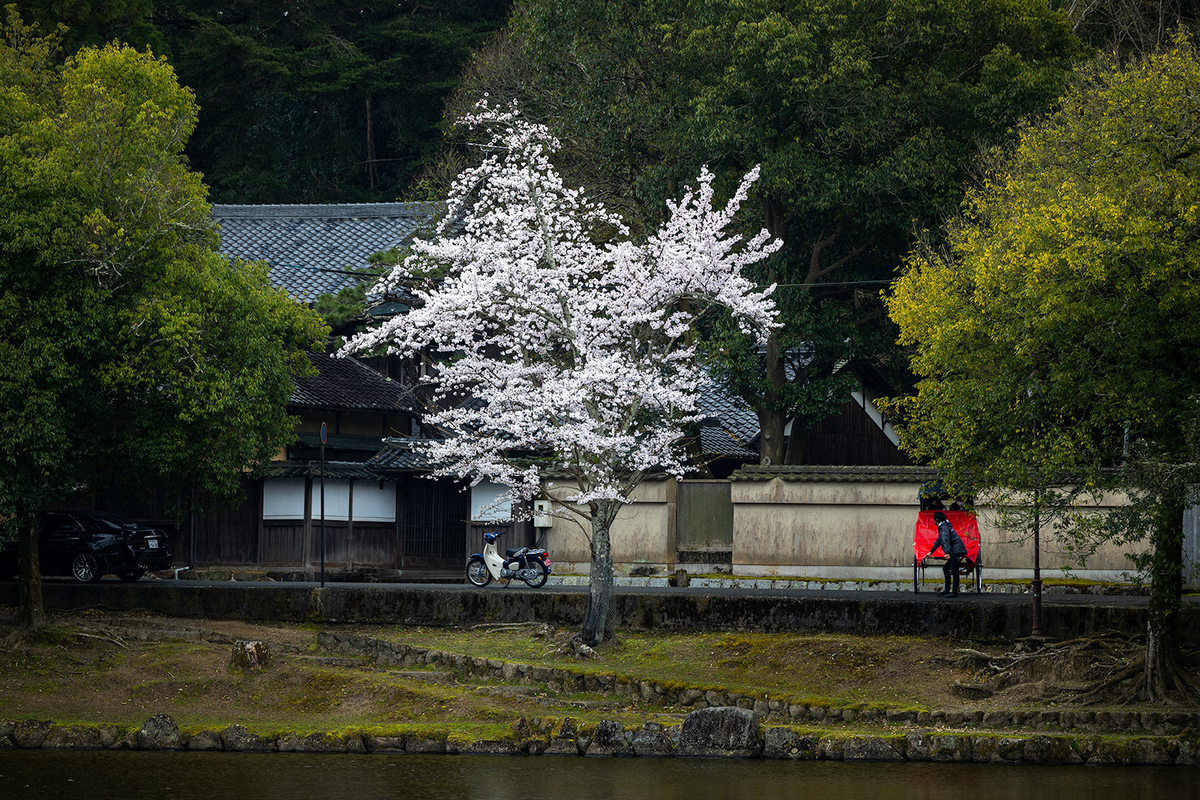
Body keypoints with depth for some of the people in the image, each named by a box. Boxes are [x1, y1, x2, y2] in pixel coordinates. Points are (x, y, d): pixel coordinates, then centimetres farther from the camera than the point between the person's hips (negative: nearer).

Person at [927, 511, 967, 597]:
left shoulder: (944, 527, -11)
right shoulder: (942, 527, 22)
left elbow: (946, 540, -24)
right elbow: (939, 541, 35)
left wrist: (947, 552, -35)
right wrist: (931, 552, 41)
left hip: (956, 550, -11)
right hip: (955, 552, 11)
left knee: (954, 570, -12)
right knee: (946, 568, 16)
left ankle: (954, 592, -15)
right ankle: (947, 590, 20)